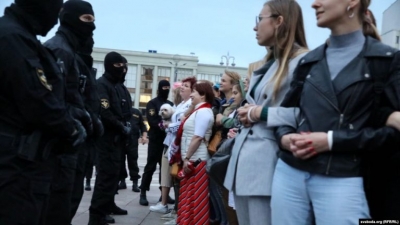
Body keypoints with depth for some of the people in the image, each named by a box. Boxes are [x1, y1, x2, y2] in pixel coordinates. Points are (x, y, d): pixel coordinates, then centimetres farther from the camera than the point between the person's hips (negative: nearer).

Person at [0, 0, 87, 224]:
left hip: (26, 162, 10)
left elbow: (47, 96, 16)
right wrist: (74, 129, -5)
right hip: (18, 165, -10)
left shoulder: (18, 36, 15)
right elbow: (40, 105, -21)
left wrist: (74, 122, 5)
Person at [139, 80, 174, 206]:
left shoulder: (171, 104, 16)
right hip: (155, 140, -5)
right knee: (151, 166, -5)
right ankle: (143, 193, -1)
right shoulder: (152, 103, 0)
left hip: (168, 140, 5)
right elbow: (152, 121, -13)